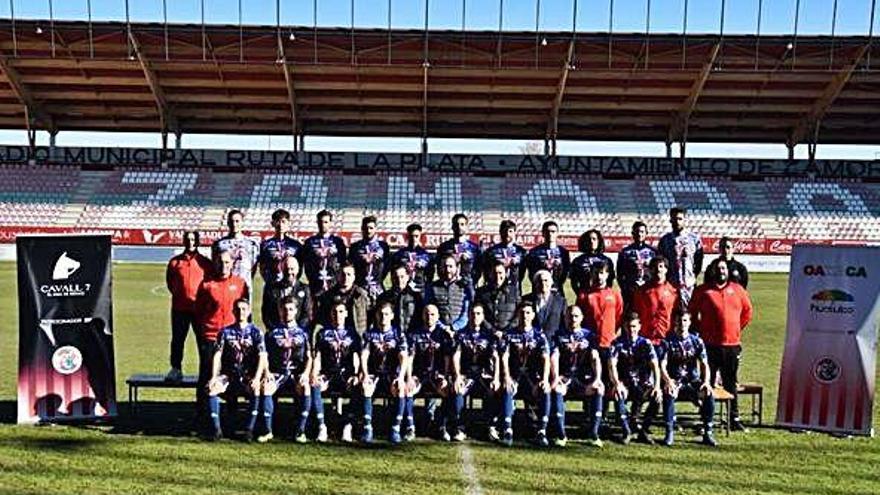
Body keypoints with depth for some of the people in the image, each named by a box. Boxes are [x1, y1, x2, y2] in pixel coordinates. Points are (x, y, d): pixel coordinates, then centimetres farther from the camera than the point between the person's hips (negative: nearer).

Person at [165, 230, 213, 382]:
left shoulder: (205, 262, 3)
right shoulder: (175, 262, 7)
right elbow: (169, 281, 18)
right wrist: (177, 293, 8)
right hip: (179, 308, 2)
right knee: (177, 340, 6)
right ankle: (176, 369, 15)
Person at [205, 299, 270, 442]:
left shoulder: (255, 332, 2)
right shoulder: (225, 332, 8)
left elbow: (262, 357, -8)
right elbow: (217, 355, 1)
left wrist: (257, 378, -21)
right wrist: (214, 377, -13)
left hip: (249, 376, -2)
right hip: (229, 375, 2)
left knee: (257, 389, -33)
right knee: (211, 388, -26)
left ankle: (249, 429, -19)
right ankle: (217, 429, -15)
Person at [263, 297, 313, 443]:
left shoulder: (302, 332, 12)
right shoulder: (272, 332, 12)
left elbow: (309, 357, 9)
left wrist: (306, 373, -9)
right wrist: (267, 372, -10)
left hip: (297, 373, -1)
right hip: (276, 373, 1)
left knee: (305, 387, -34)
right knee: (264, 388, -31)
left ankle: (300, 431, -25)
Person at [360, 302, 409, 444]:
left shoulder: (398, 334, 6)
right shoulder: (369, 334, 8)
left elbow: (403, 358, -4)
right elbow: (364, 356, -2)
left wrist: (401, 376, -21)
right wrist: (365, 374, -19)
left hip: (392, 374, 0)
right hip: (374, 373, 1)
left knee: (401, 388, -33)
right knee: (365, 387, -33)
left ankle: (396, 429, -27)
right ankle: (367, 428, -28)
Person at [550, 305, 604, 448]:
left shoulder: (589, 335, 13)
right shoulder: (559, 335, 11)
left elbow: (595, 358, 1)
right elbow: (554, 357, -3)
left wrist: (598, 378, -17)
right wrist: (556, 377, -22)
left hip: (584, 377, 1)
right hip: (564, 376, -1)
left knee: (599, 388, -31)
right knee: (556, 388, -34)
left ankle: (593, 433, -25)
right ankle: (561, 434, -29)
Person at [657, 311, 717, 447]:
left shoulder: (696, 341, 6)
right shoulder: (668, 341, 0)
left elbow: (704, 364, 0)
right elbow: (662, 366, -7)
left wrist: (706, 381, -18)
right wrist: (668, 381, -27)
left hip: (693, 380, 2)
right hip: (674, 380, -2)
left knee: (709, 394, -27)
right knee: (668, 394, -34)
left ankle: (708, 433, -16)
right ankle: (669, 433, -25)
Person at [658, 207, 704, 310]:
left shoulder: (694, 238, 6)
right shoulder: (665, 240, 7)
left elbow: (699, 261, 10)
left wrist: (694, 277, 3)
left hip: (689, 283, 0)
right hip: (671, 283, 0)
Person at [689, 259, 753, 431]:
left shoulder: (737, 289, 9)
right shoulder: (702, 291, 1)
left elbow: (747, 311, 18)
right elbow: (692, 314, 6)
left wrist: (738, 328, 11)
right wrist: (701, 330, 2)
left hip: (733, 344, 3)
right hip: (710, 345, -2)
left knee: (731, 383, 10)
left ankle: (734, 419, 16)